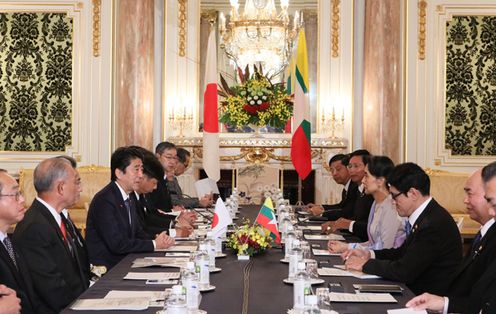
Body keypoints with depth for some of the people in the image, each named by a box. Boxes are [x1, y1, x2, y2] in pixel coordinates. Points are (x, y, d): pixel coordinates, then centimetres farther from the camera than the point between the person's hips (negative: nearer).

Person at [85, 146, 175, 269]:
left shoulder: (128, 198, 12)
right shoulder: (104, 200, -17)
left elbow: (138, 232, 14)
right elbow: (117, 244, -21)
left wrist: (161, 239, -6)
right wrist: (154, 244, -14)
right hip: (104, 267, -9)